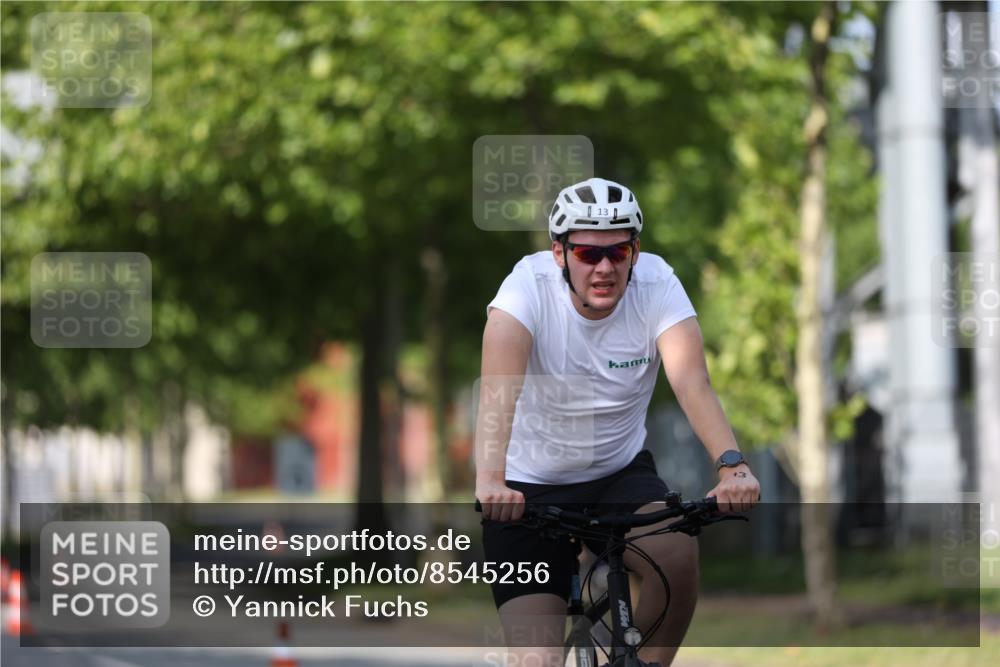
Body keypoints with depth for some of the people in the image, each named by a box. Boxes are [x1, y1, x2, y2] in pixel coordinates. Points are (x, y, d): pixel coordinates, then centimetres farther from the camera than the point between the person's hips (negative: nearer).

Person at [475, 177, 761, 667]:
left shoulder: (656, 283, -15)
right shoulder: (531, 284, -21)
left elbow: (691, 382, -28)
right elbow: (498, 385, -36)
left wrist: (731, 465, -46)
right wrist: (489, 478, -53)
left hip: (621, 474, 2)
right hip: (528, 488, -2)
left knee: (678, 554, -30)